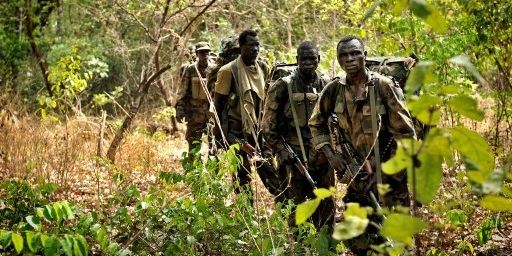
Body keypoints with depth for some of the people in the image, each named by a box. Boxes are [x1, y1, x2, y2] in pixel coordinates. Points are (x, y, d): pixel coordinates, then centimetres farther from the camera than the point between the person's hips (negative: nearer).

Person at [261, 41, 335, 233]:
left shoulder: (327, 86, 6)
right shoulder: (283, 87, -4)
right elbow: (268, 127, -2)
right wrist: (282, 152, -10)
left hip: (322, 159, 3)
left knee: (326, 208, 10)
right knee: (296, 211, 2)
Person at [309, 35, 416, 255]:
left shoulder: (384, 86, -13)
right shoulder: (334, 90, -2)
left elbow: (405, 132, -12)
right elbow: (316, 124, 14)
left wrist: (412, 177, -14)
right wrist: (330, 154, 0)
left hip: (388, 174, -4)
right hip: (357, 175, 4)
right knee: (354, 237, 12)